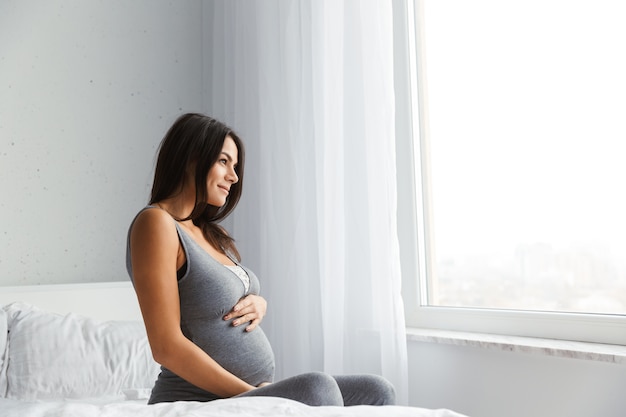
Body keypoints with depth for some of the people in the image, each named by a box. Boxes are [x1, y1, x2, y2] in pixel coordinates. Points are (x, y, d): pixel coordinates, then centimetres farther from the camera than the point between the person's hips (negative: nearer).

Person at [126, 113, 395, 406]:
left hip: (255, 393, 9)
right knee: (318, 388, -30)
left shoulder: (211, 233, 13)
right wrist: (251, 393, -16)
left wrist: (259, 303, 0)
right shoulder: (155, 222, -13)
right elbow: (166, 346, -19)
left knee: (377, 391, -1)